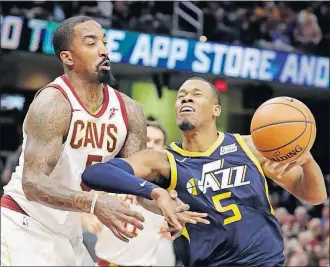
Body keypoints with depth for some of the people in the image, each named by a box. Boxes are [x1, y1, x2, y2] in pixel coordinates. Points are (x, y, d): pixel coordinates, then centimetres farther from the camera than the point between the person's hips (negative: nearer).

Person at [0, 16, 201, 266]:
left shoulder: (128, 110, 0)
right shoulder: (54, 103, -21)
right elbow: (33, 182, -29)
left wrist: (159, 195, -24)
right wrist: (95, 203, -43)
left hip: (69, 235, 8)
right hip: (24, 227, -7)